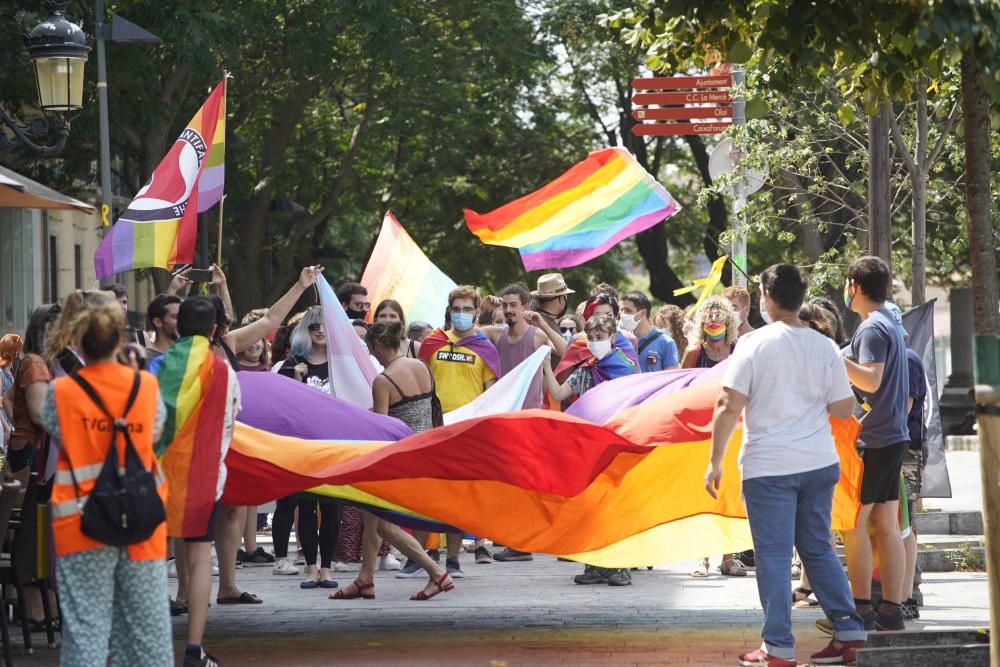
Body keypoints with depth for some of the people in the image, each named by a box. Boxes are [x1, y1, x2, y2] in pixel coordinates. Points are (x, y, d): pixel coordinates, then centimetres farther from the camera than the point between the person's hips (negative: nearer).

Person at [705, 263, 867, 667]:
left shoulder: (754, 344, -9)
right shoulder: (823, 347, 3)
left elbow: (729, 406, -12)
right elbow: (844, 408, 5)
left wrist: (715, 462, -6)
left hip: (768, 467, -4)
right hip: (819, 463, 4)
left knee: (773, 555, 1)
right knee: (818, 549, 17)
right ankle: (848, 631, 11)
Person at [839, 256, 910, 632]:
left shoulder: (873, 328, -13)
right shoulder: (888, 325, 17)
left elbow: (871, 379, -24)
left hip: (874, 440, -9)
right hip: (894, 436, 9)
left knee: (853, 520, -6)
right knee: (885, 525, 7)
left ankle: (861, 608, -7)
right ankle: (892, 610, 6)